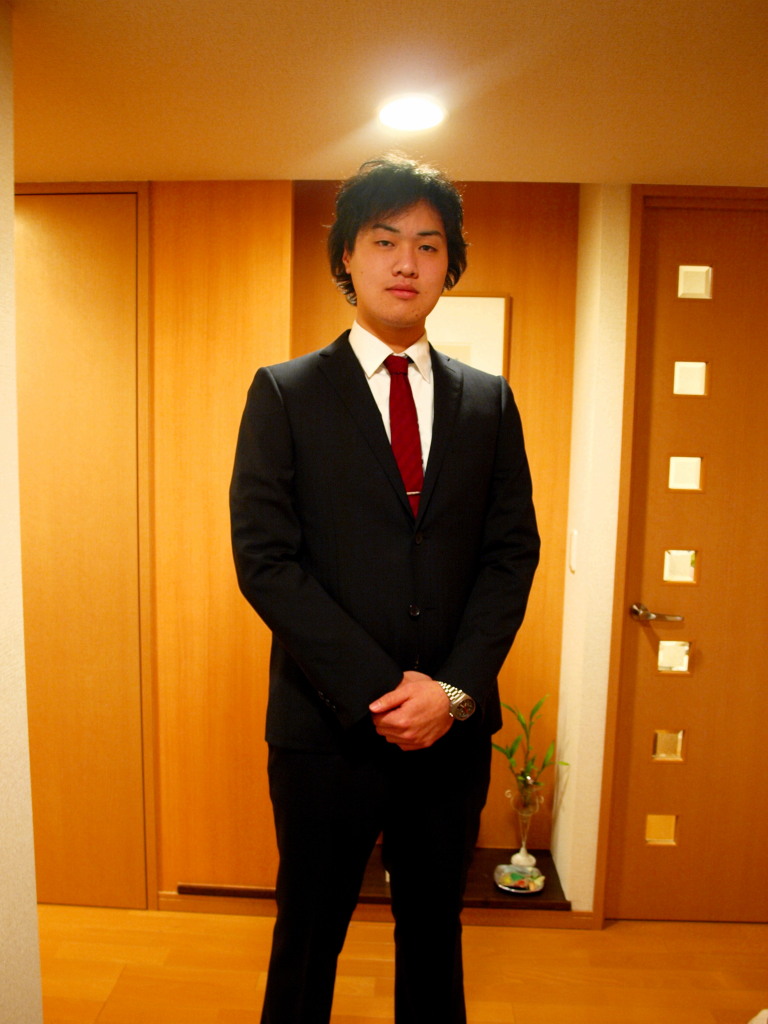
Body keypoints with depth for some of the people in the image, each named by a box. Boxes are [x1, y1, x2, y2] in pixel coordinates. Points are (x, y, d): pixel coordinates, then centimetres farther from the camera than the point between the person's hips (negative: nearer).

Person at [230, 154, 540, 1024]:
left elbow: (513, 551, 2)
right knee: (308, 937, 17)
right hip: (328, 726, -2)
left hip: (455, 726, 3)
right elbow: (265, 559, -10)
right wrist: (377, 691, -15)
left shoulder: (488, 401, 6)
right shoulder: (284, 392, -3)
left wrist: (455, 688, -10)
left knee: (435, 933, 22)